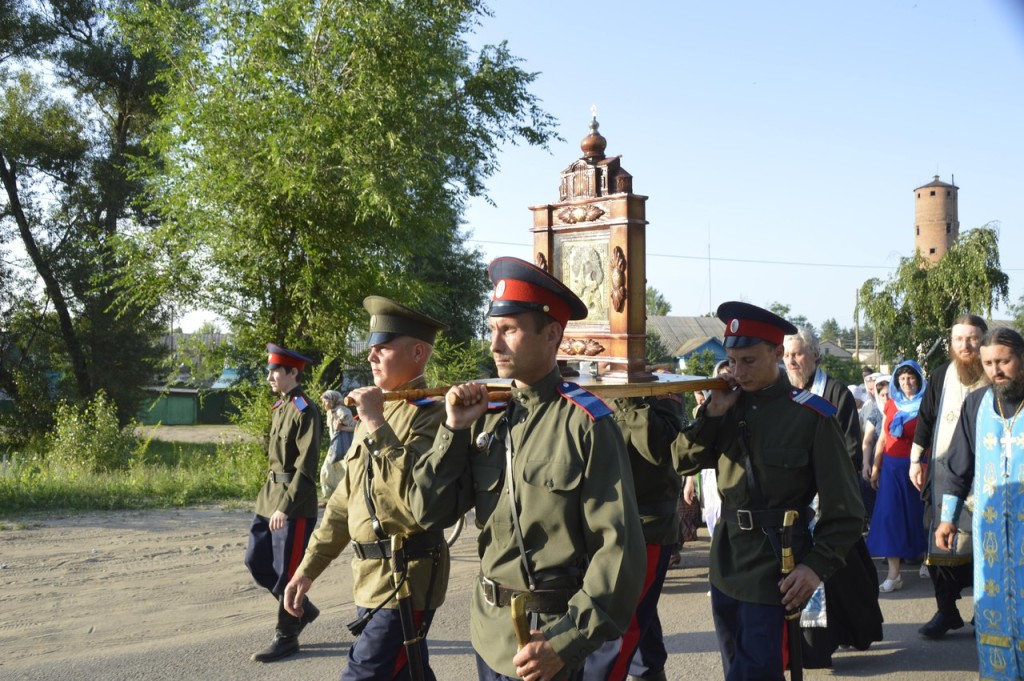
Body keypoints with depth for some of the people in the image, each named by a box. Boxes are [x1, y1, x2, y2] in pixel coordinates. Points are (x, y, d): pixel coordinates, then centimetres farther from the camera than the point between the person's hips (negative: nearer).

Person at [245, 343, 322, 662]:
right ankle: (301, 609, 27)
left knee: (286, 572, 0)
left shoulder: (305, 411, -14)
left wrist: (285, 506, -23)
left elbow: (306, 466, -19)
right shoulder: (280, 407, 13)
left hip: (294, 505, -9)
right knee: (256, 561, 13)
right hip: (270, 497, 9)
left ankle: (286, 637, 14)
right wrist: (270, 500, 18)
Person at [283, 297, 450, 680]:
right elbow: (345, 499, 18)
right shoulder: (375, 412, 14)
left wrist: (377, 426, -24)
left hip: (406, 581, -9)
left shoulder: (432, 415, -14)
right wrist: (309, 567, 16)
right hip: (370, 578, 9)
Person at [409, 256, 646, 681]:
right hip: (490, 630, 6)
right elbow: (430, 511, 2)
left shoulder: (585, 423, -14)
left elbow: (619, 547, -16)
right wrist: (454, 430, -7)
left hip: (551, 636, -6)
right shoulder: (488, 417, 3)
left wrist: (568, 642, -19)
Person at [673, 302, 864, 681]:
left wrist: (819, 565, -20)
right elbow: (683, 460, 4)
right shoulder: (729, 405, 6)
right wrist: (712, 414, -10)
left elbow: (845, 508, -10)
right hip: (727, 563, 6)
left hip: (776, 569, -6)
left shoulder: (812, 417, -10)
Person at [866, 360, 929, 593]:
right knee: (890, 514, -2)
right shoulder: (891, 404, 11)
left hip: (916, 465, -3)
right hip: (892, 466, 3)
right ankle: (893, 574, -2)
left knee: (916, 512, 5)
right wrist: (875, 466, 11)